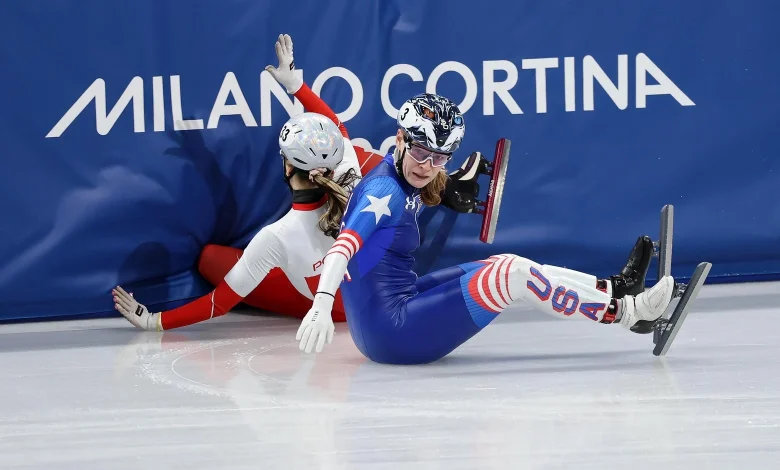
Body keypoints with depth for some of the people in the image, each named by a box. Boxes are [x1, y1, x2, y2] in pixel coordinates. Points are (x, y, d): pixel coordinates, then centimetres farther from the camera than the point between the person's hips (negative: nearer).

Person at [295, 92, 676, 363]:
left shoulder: (402, 186, 9)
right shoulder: (384, 190, -17)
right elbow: (344, 246, -32)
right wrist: (321, 307, -46)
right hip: (390, 330, -10)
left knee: (507, 268, 13)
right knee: (512, 274, -12)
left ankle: (614, 289, 21)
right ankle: (624, 312, 0)